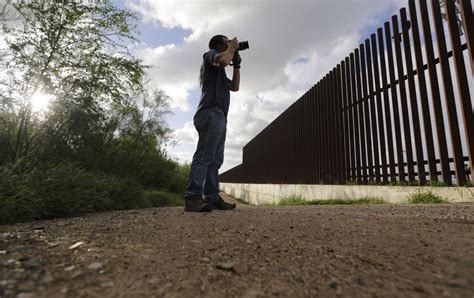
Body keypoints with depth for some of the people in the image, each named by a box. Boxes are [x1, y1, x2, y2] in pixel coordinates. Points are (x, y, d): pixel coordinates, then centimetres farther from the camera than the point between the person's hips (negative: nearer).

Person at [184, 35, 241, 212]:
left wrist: (237, 64, 30)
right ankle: (193, 198, -20)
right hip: (211, 113, -9)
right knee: (204, 156, -18)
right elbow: (223, 60, -13)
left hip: (219, 116, 10)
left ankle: (212, 198, 2)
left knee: (215, 160, 1)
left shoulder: (219, 73, 35)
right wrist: (232, 47, 6)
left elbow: (235, 87, 33)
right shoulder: (210, 54, 10)